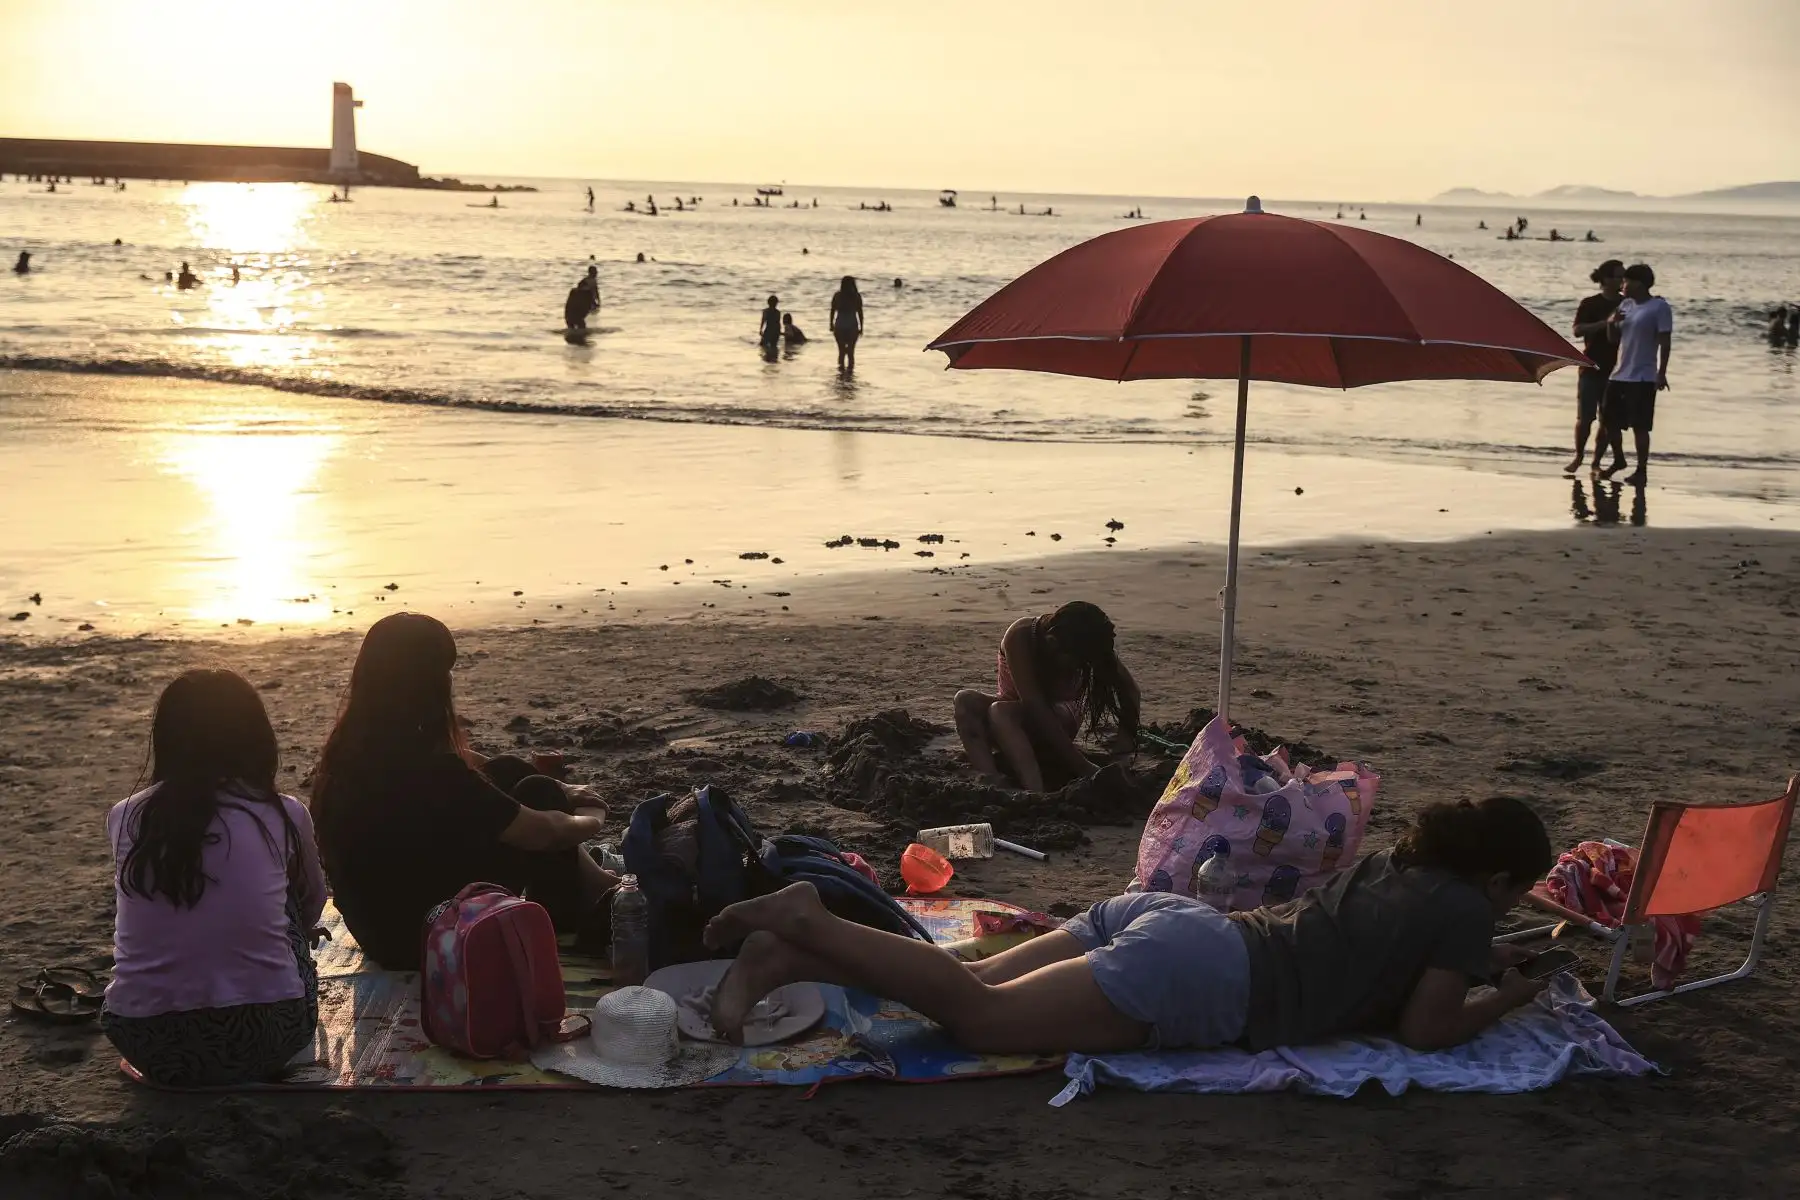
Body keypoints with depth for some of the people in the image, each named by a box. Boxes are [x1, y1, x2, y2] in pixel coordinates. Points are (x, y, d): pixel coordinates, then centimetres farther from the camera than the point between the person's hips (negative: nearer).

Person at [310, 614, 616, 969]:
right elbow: (540, 831, -16)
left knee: (507, 773, 12)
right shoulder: (429, 771, -31)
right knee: (539, 795, 0)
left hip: (378, 926, 8)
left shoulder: (346, 749, -7)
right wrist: (590, 821, 5)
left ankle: (591, 885, 30)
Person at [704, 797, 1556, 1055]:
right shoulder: (1464, 906, 4)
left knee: (973, 985, 3)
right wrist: (1505, 997, 17)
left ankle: (785, 956, -12)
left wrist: (1475, 959, 45)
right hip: (1195, 977, -8)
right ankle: (806, 923, -25)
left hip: (1164, 918, 8)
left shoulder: (1399, 864, 28)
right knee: (978, 1016, -15)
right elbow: (1424, 1030, 1)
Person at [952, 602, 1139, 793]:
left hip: (1056, 723, -1)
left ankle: (1035, 792, -53)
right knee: (965, 700, -32)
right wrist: (1082, 765, -39)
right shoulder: (1020, 636, -29)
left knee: (1000, 711, -34)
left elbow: (1129, 691, -16)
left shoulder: (1083, 647, -21)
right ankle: (991, 782, -49)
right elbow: (1032, 704, -34)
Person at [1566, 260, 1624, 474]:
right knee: (1585, 417, -2)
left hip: (1615, 370, 3)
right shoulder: (1590, 304, -4)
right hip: (1592, 368, -3)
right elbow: (1577, 330, -14)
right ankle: (1578, 456, 17)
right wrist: (1605, 323, -25)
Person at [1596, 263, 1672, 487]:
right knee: (1609, 420, 13)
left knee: (1640, 426, -5)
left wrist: (1662, 373, -16)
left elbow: (1664, 343, -10)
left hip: (1642, 378, -7)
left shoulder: (1659, 307, -8)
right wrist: (1611, 323, -5)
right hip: (1619, 374, 7)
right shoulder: (1625, 304, 12)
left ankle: (1642, 471, 3)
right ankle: (1619, 460, 33)